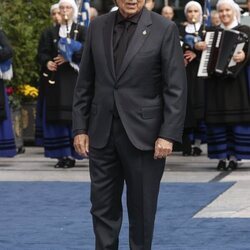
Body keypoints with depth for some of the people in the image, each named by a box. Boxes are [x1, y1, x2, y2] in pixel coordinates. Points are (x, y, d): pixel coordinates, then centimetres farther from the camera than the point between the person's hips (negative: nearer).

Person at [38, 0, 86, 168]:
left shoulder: (81, 31, 4)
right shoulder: (53, 32, 15)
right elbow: (44, 52, 10)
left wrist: (69, 58, -19)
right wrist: (47, 62, -10)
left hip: (74, 78, -3)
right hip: (56, 79, 4)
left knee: (72, 116, -8)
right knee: (56, 117, 0)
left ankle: (71, 154, -5)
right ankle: (61, 154, 3)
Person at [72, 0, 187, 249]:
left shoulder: (164, 29, -6)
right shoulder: (98, 27, 6)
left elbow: (176, 88, -8)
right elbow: (84, 83, 10)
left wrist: (168, 135, -13)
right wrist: (80, 128, 5)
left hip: (143, 134, -3)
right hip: (102, 133, 3)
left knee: (142, 208, 5)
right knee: (103, 207, 7)